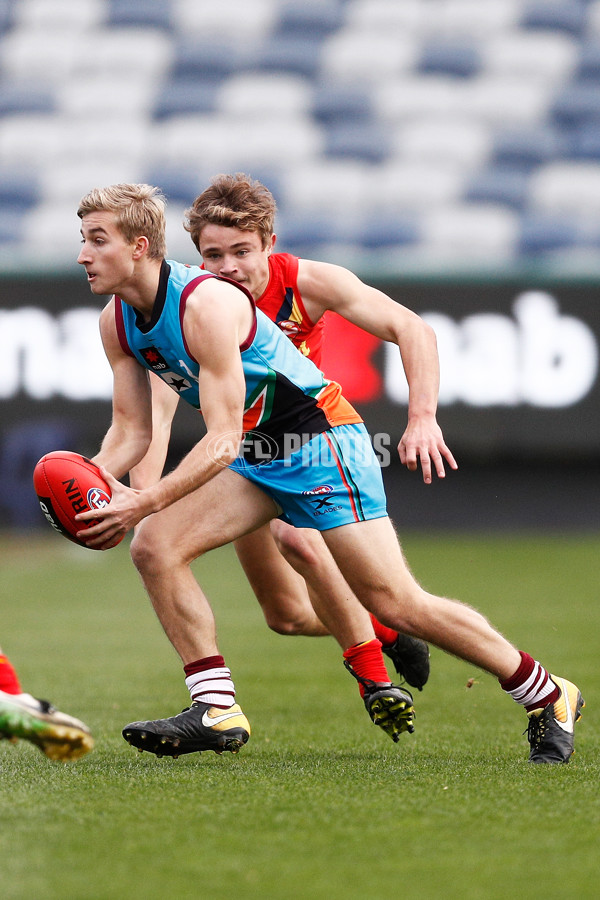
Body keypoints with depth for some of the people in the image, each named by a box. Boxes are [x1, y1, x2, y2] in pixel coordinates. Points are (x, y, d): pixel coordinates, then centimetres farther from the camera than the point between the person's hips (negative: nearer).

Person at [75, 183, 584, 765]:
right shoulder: (117, 322, -2)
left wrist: (142, 503, -37)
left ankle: (549, 698, 8)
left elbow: (222, 441, -30)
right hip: (256, 454, 8)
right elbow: (131, 429, 4)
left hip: (321, 442, -8)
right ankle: (218, 710, -7)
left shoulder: (205, 304, -28)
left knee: (397, 605, -8)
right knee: (153, 546, -12)